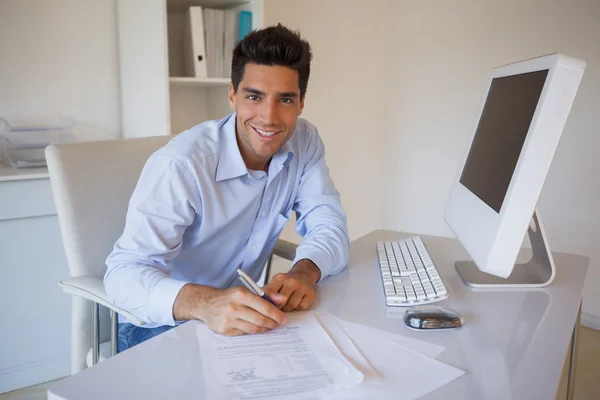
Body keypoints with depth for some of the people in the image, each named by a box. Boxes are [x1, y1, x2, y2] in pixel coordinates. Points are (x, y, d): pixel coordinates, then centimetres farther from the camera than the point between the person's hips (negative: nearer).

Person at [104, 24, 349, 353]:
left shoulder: (305, 141, -7)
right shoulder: (181, 164, -26)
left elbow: (329, 225, -10)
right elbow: (125, 271, -29)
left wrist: (305, 272, -33)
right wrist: (205, 303, -49)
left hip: (243, 317, 5)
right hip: (163, 325, -5)